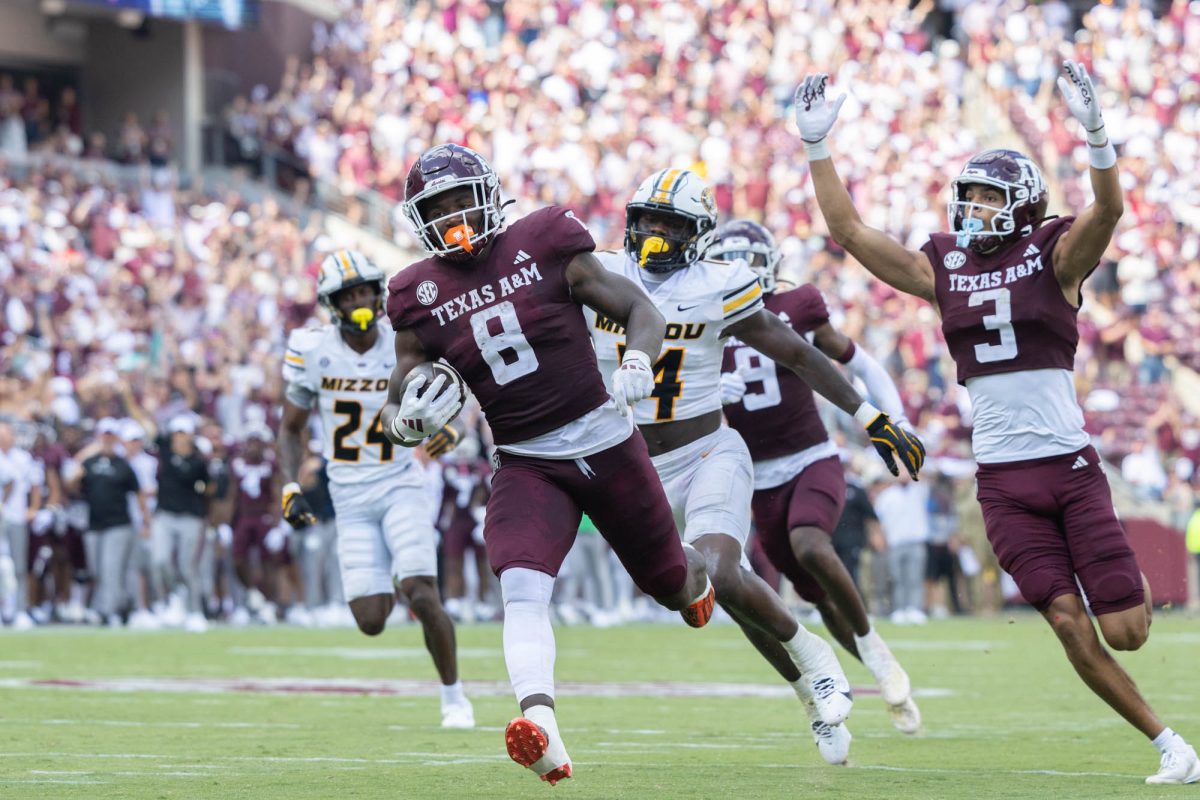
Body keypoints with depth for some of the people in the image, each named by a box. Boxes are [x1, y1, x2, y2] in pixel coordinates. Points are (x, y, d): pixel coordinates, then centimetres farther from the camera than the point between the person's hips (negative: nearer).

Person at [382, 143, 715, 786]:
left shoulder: (545, 247, -8)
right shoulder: (421, 298, -2)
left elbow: (640, 310, -2)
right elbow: (394, 413, 2)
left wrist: (637, 361, -23)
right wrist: (411, 419, -22)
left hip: (605, 442, 0)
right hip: (525, 464, 0)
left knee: (672, 584, 15)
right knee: (522, 591, -26)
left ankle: (700, 571, 54)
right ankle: (543, 733, -43)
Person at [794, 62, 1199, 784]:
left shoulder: (1054, 257, -2)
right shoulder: (944, 268, 8)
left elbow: (1108, 210, -21)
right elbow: (848, 230, 8)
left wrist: (1096, 132, -37)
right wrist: (817, 147, 0)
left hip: (1071, 466, -2)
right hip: (1002, 477, 2)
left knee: (1125, 632, -4)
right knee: (1070, 624, -8)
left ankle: (1130, 585, 34)